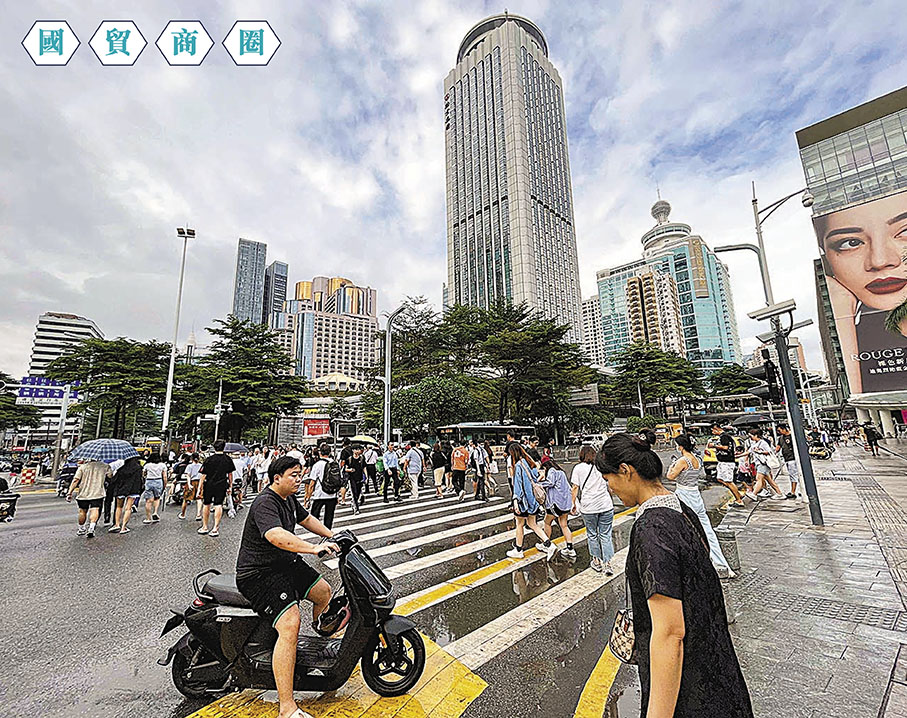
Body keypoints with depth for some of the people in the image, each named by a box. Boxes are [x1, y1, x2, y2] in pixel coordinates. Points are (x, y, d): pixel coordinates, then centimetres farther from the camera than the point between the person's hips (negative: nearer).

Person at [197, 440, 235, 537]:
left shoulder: (209, 459, -9)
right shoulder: (228, 459, -1)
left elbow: (203, 474, -7)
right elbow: (230, 474, 8)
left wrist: (200, 486, 2)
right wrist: (230, 485, 19)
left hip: (209, 485, 0)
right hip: (222, 486, 1)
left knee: (206, 505, 15)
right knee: (218, 506, 4)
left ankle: (205, 527, 28)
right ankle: (215, 528, 3)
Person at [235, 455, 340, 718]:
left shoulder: (289, 499, 6)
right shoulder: (265, 503, -24)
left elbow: (306, 518, 22)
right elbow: (275, 536, -41)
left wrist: (333, 536, 17)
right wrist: (314, 548, -47)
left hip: (287, 563, 10)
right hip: (260, 574, -10)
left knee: (324, 591, 15)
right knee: (290, 624, -23)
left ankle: (319, 641, 44)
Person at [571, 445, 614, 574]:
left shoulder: (578, 468, 0)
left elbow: (575, 487, -5)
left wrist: (574, 504, 2)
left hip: (588, 507, -2)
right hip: (606, 505, 2)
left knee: (592, 535, 14)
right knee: (605, 535, 9)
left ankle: (597, 561, 23)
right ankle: (607, 564, 8)